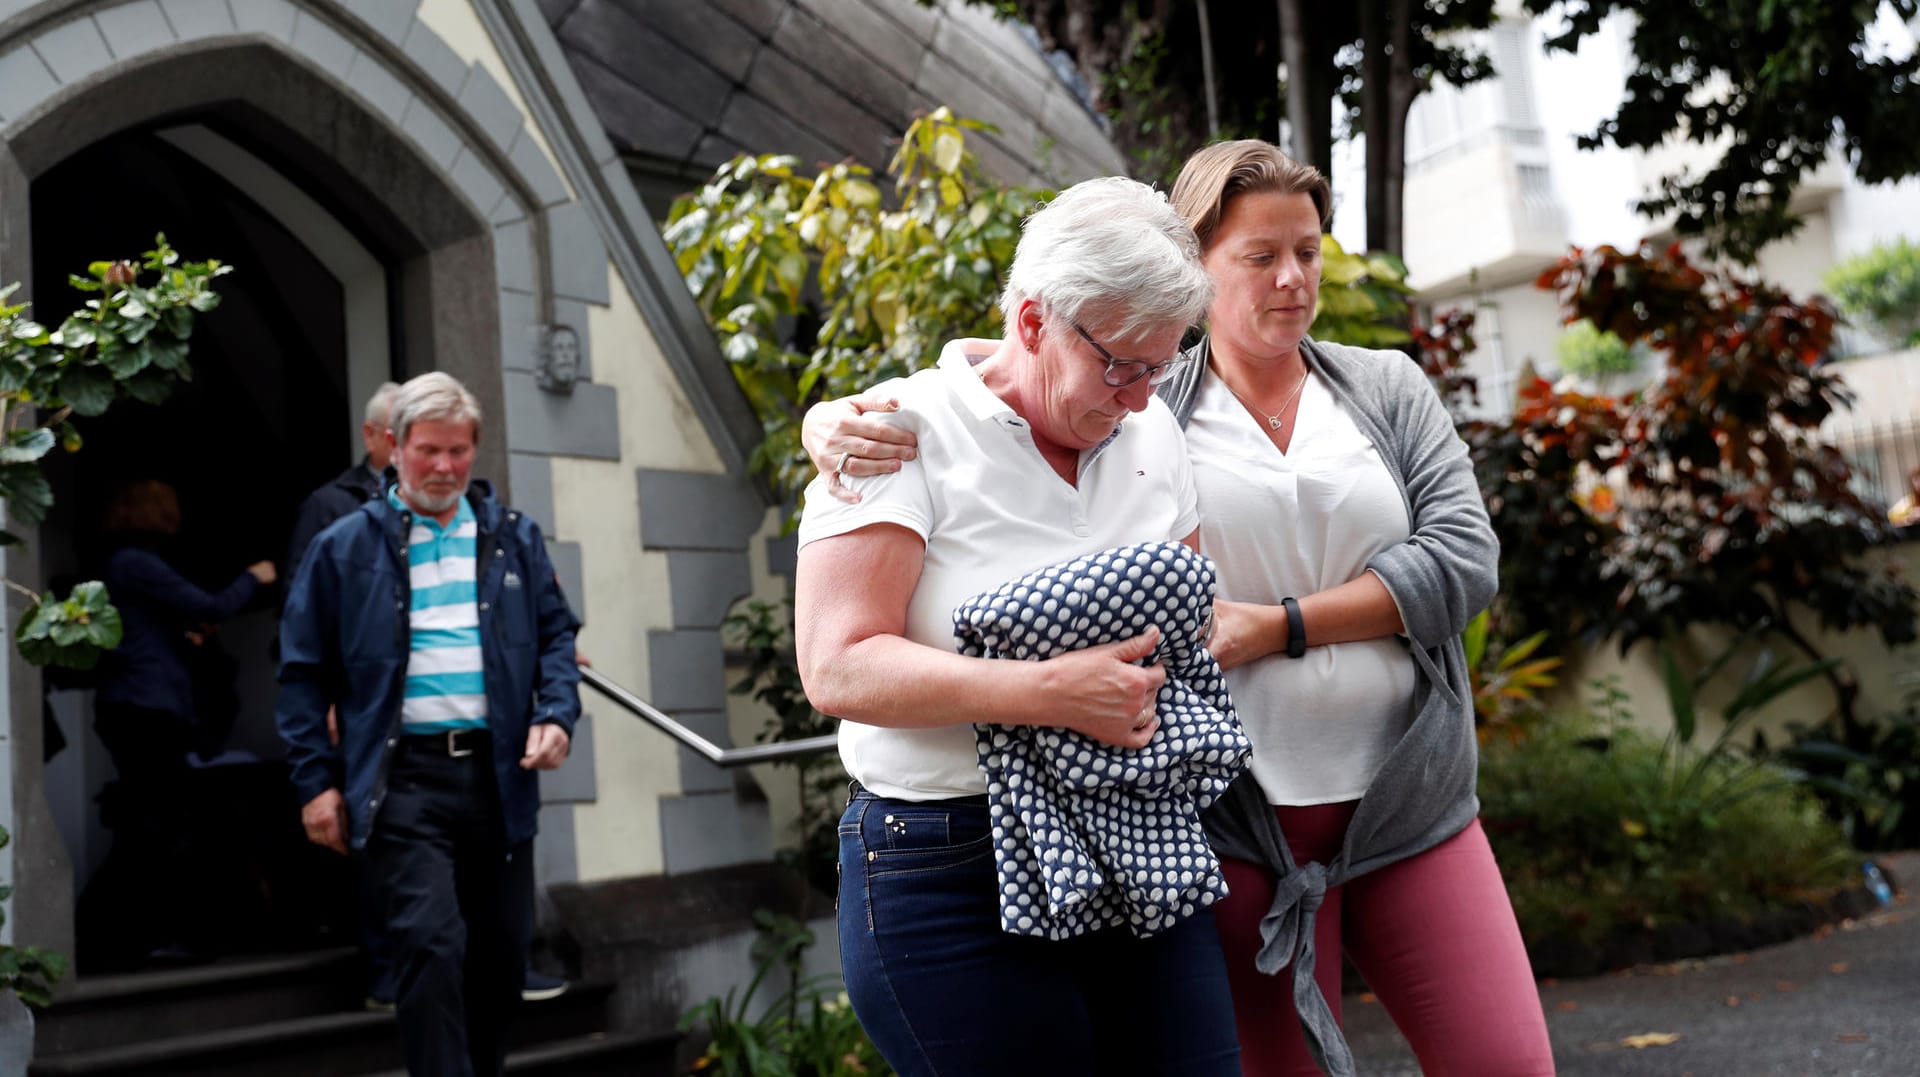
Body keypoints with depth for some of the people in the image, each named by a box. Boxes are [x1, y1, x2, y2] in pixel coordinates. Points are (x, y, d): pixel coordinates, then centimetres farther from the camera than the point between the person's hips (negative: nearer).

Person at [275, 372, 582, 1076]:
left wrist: (556, 714, -2)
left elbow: (556, 633, 17)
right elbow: (305, 670, 5)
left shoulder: (513, 538, 13)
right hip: (404, 776, -3)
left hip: (499, 773, 4)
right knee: (432, 944, -15)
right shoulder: (346, 547, 4)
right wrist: (317, 781, -1)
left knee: (503, 950, 10)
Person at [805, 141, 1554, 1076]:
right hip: (1236, 817, -2)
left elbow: (1464, 560, -4)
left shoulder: (1388, 388, 7)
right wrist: (839, 420, -21)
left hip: (1408, 806, 3)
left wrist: (1277, 626, -13)